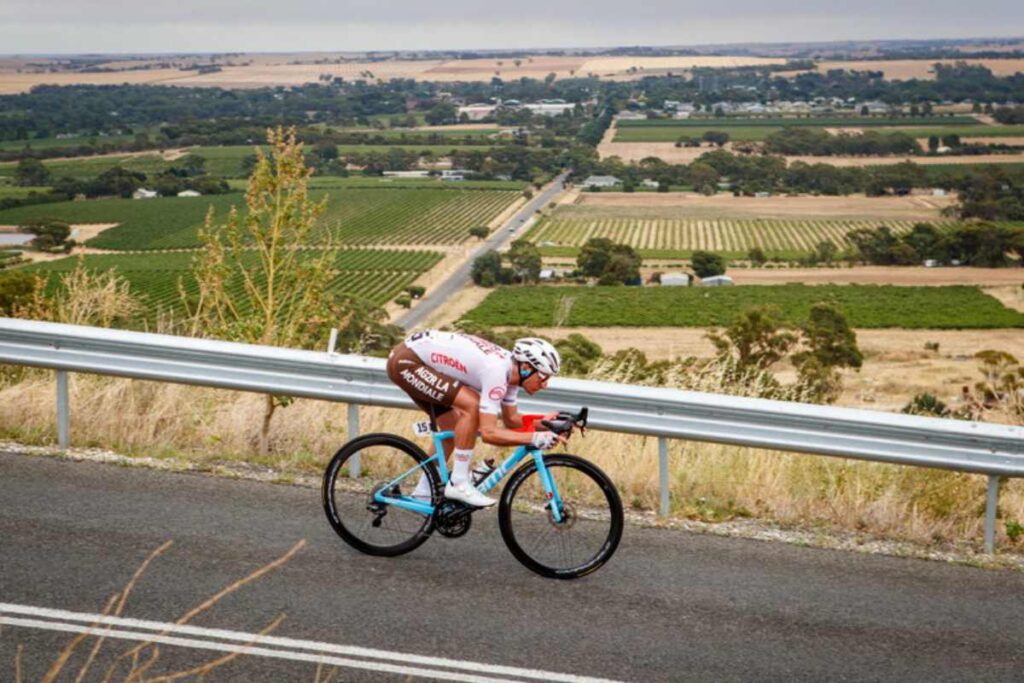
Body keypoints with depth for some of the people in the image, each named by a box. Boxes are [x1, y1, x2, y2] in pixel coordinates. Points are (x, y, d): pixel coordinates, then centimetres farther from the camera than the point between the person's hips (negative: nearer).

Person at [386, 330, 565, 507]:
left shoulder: (510, 368, 2)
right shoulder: (497, 372, -26)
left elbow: (511, 420, 13)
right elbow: (488, 432, -29)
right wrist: (534, 438, -31)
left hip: (420, 359, 10)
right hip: (406, 360, -10)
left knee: (454, 429, 12)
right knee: (472, 406, -21)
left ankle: (424, 491, 24)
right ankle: (458, 484, -13)